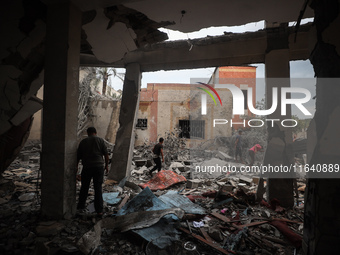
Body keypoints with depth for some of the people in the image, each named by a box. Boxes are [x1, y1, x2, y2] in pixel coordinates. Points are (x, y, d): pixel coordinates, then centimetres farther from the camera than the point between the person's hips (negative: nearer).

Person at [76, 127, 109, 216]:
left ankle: (80, 206, 31)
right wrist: (106, 165, 9)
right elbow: (106, 154, -1)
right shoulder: (101, 140, 1)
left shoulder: (83, 141, 5)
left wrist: (76, 166, 21)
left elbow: (78, 155, 8)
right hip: (99, 167, -1)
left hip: (87, 167, 1)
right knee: (98, 188, 4)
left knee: (84, 187, 18)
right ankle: (99, 210, 4)